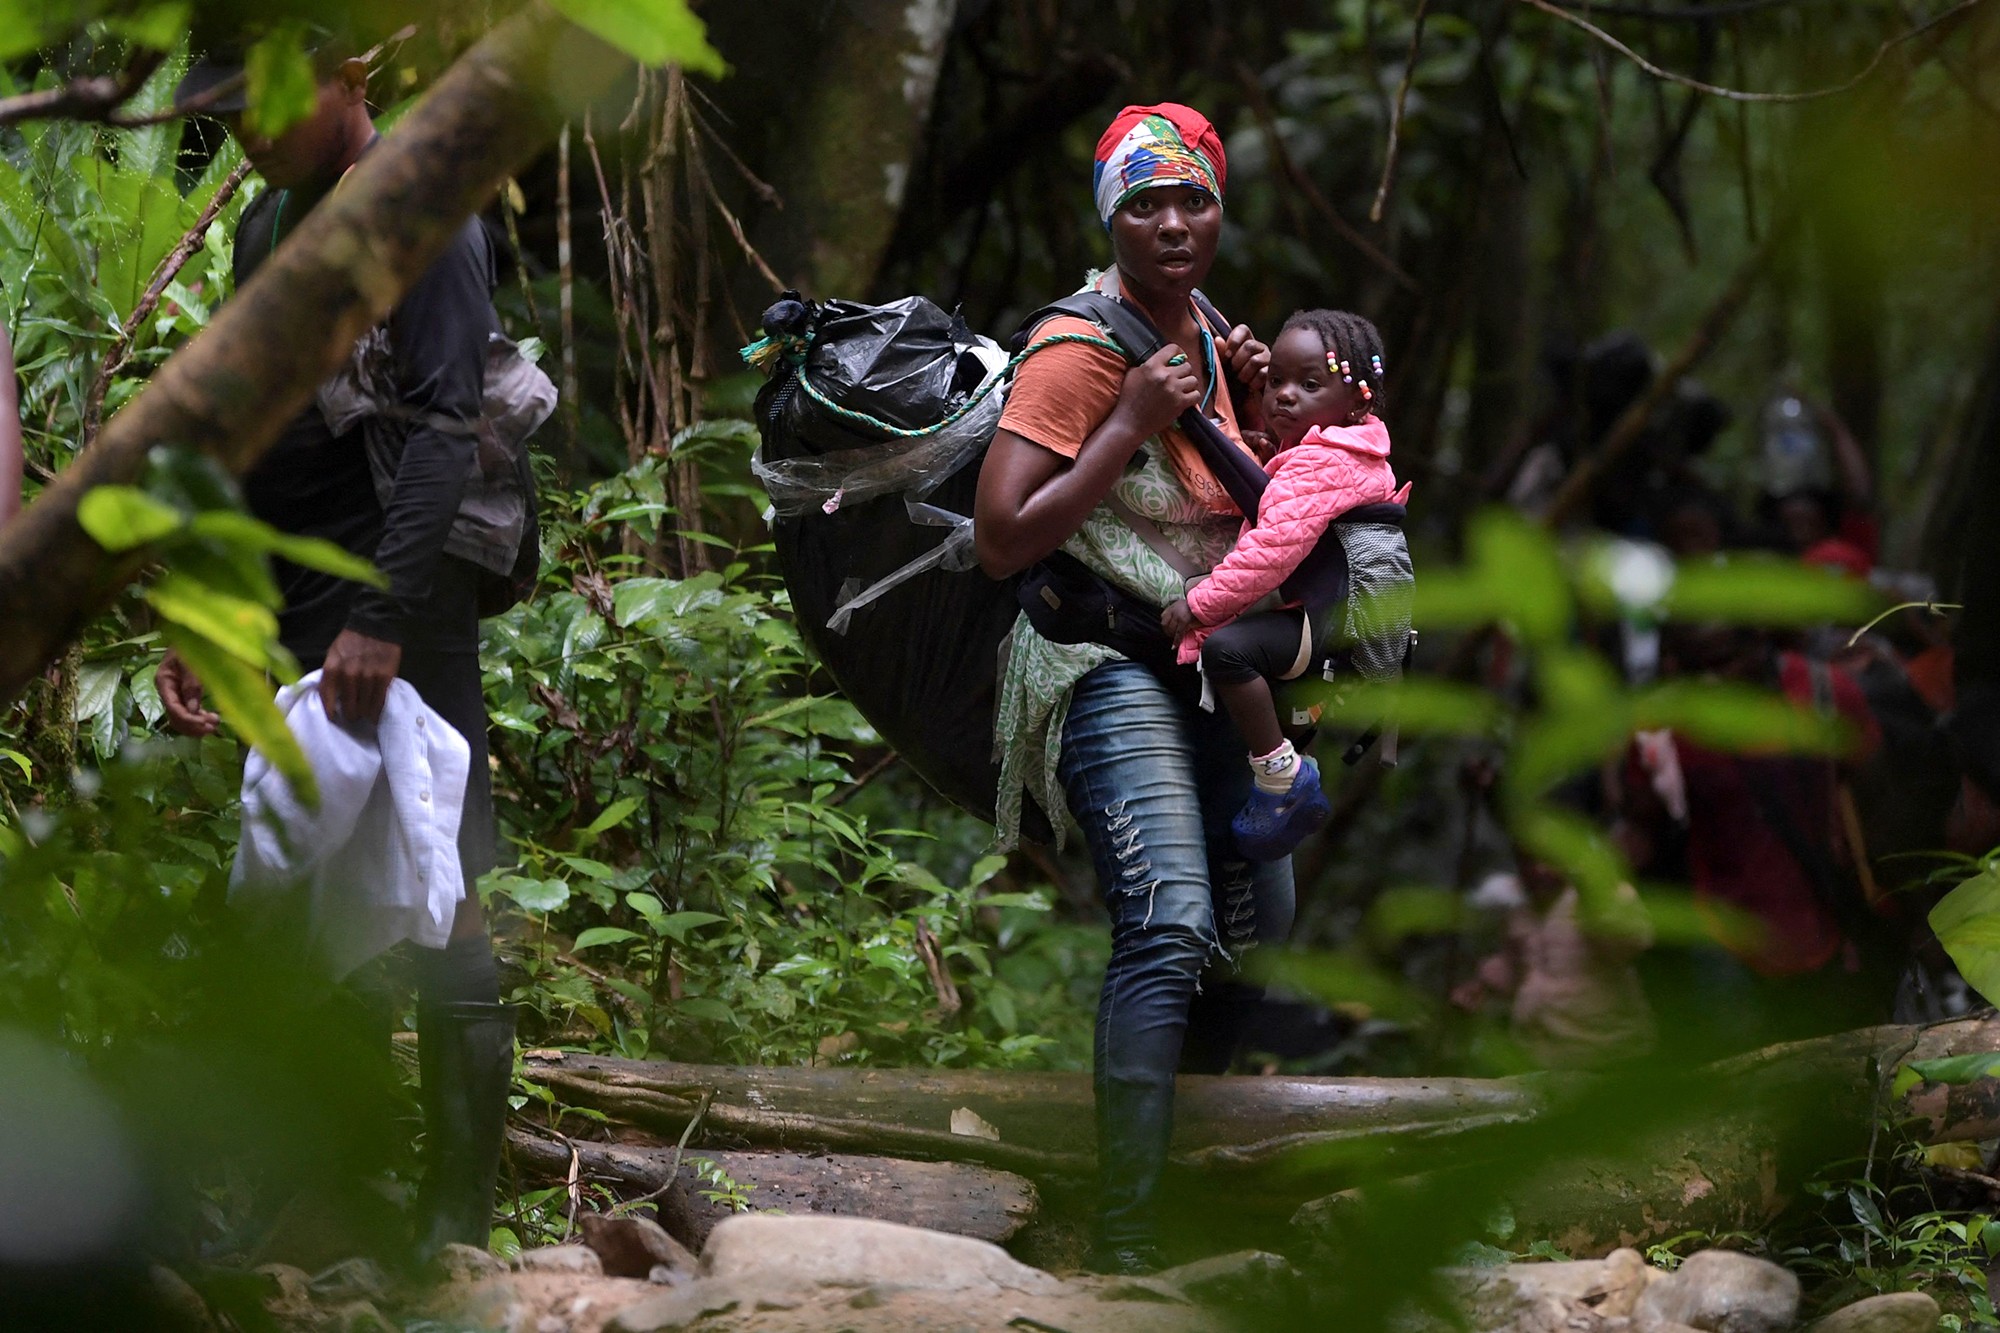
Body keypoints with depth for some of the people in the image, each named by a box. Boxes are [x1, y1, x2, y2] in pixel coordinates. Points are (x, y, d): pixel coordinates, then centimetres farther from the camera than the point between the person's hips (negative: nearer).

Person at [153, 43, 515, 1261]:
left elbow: (446, 431, -19)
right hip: (289, 632, 9)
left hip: (399, 636, -9)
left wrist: (382, 620, -25)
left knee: (437, 917, -5)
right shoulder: (270, 225, 17)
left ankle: (457, 1221, -1)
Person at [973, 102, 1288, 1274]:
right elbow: (1003, 539, -21)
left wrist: (1245, 402, 5)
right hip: (1109, 673, -9)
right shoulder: (1080, 349, -15)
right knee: (1171, 930, -24)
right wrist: (1133, 422, -23)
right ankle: (1126, 1236, -28)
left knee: (1260, 926, 14)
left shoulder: (1206, 331, 11)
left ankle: (1181, 1160, 35)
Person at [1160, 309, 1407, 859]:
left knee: (1226, 647, -32)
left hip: (1317, 622, -12)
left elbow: (1275, 547, -27)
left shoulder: (1320, 462, -18)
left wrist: (1201, 603, -20)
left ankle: (1281, 773, -27)